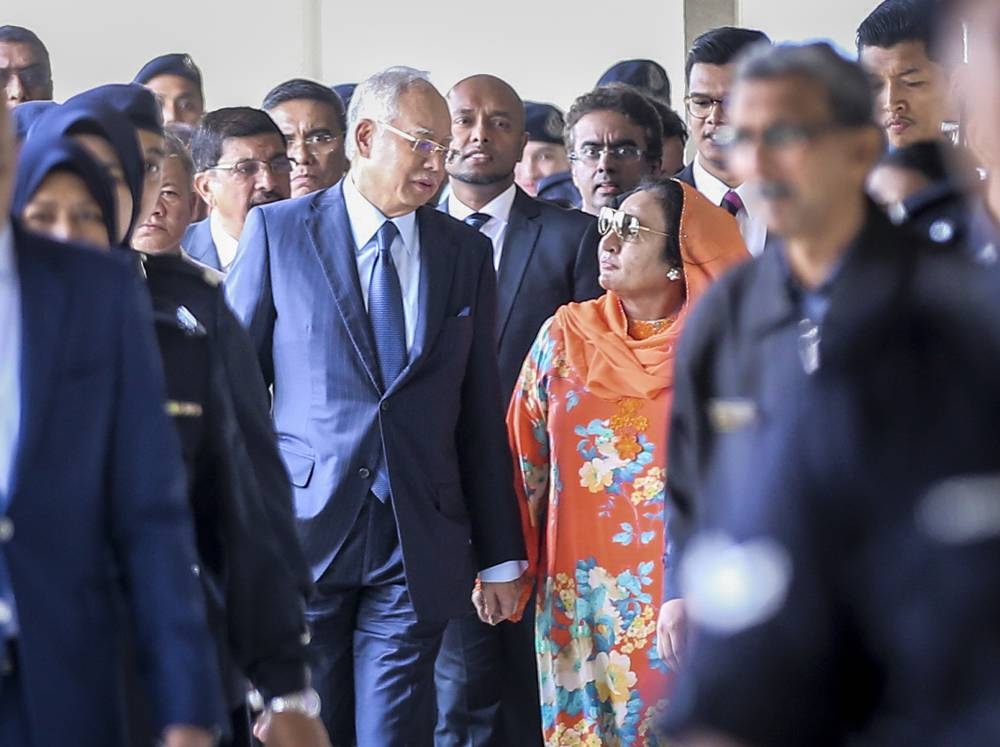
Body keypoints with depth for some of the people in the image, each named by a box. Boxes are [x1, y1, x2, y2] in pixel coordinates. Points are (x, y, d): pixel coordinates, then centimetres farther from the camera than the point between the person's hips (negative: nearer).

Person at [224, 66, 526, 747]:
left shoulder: (467, 251, 10)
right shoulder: (277, 230, 2)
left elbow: (482, 414, 10)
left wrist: (500, 555, 8)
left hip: (420, 541, 2)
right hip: (302, 530, -2)